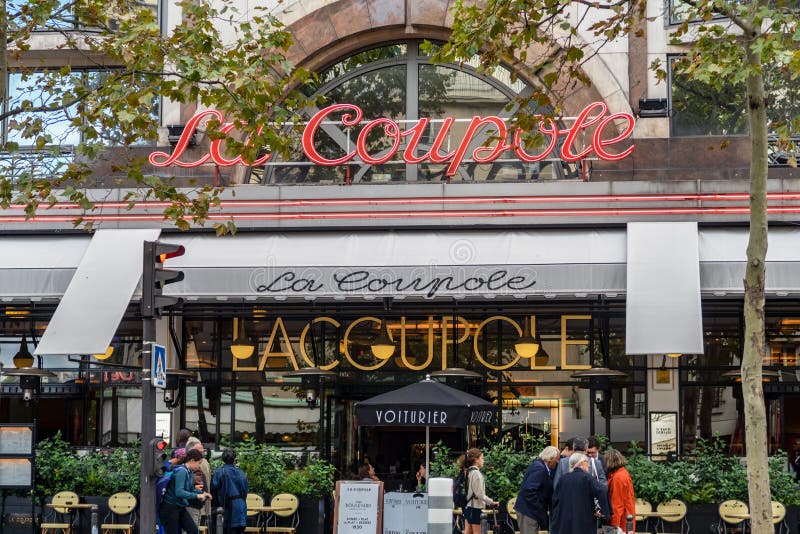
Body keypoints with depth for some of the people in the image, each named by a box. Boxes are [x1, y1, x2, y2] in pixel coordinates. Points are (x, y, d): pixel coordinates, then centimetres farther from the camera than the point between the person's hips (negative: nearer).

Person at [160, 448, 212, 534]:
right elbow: (179, 492, -30)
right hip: (170, 507, -9)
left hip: (180, 508, 9)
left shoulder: (190, 473, 6)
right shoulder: (181, 471, -21)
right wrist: (197, 496, -27)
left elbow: (191, 489, 19)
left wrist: (202, 493, 2)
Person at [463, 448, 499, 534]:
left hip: (468, 506, 8)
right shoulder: (476, 473, -17)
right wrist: (491, 502, -10)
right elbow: (479, 494, -18)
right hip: (475, 507, -8)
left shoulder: (469, 472, 9)